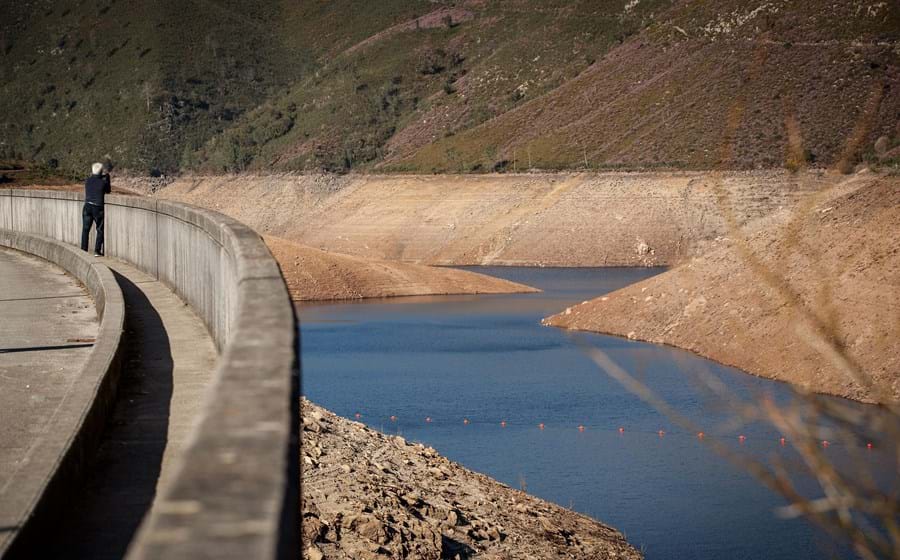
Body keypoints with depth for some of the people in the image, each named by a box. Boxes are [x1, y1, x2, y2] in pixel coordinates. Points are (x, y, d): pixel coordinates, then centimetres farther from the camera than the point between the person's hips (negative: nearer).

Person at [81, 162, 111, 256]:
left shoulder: (88, 181, 3)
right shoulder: (103, 182, -7)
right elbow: (108, 190, 10)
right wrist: (107, 177, 15)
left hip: (87, 207, 3)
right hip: (98, 208, -3)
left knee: (85, 229, 10)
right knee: (100, 230, 8)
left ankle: (83, 249, 10)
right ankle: (97, 251, 3)